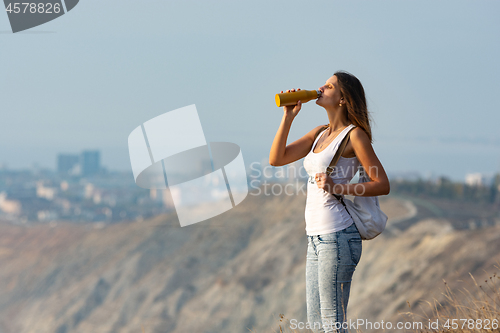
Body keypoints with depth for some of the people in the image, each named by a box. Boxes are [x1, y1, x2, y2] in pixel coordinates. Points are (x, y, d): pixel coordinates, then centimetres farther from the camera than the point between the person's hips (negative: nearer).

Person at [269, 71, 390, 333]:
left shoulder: (355, 135, -7)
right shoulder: (319, 134, 15)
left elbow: (382, 185, -10)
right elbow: (276, 159, 10)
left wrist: (339, 188, -21)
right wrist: (289, 115, 3)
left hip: (338, 236, -9)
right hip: (316, 237, 9)